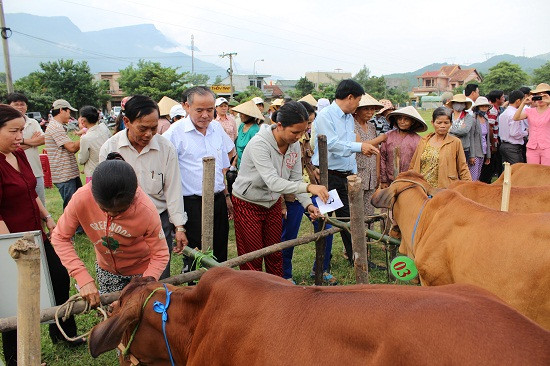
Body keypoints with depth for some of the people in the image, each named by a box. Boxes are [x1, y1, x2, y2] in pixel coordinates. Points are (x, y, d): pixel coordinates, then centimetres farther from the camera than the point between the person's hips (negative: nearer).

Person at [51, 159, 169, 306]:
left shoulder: (147, 211, -34)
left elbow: (160, 255, -23)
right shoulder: (82, 198, -29)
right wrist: (83, 278, -27)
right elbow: (60, 237, -17)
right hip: (106, 267, 2)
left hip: (142, 269, -2)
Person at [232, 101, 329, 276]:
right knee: (252, 259, 4)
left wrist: (308, 204, -20)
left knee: (275, 255, 15)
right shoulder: (259, 144, -31)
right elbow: (273, 182, -41)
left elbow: (296, 179, -4)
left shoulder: (294, 145, -8)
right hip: (248, 204, -6)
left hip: (273, 203, 6)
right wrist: (309, 187, -51)